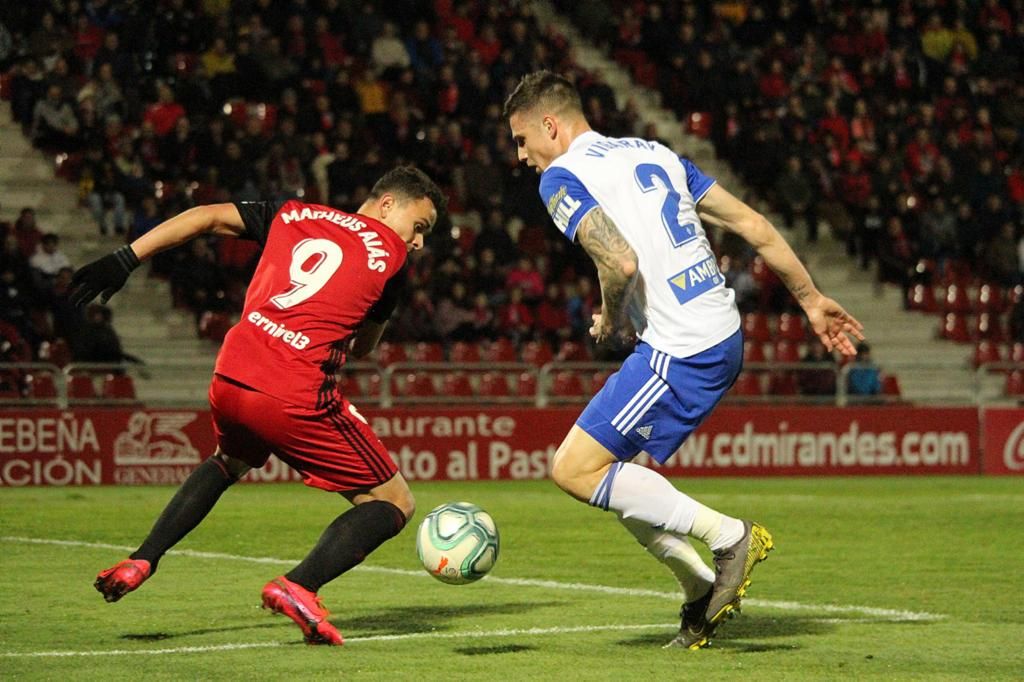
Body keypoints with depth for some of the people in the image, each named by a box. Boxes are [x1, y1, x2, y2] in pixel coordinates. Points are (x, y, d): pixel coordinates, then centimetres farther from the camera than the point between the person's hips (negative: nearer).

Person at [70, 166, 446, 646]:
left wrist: (125, 260, 17)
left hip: (229, 381, 6)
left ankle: (141, 561, 26)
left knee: (228, 463, 39)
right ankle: (299, 585, -14)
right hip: (298, 400, -6)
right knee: (393, 505, 7)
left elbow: (205, 218, 16)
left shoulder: (293, 215, 19)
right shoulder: (390, 255, 7)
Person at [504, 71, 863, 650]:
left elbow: (621, 262, -22)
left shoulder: (562, 178, -6)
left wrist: (611, 320, -1)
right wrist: (812, 299, 21)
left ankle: (730, 536, -6)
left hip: (679, 352, -9)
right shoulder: (654, 153, 19)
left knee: (575, 469, -5)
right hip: (725, 339, 9)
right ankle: (703, 592, 16)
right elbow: (753, 225, 16)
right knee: (619, 477, 17)